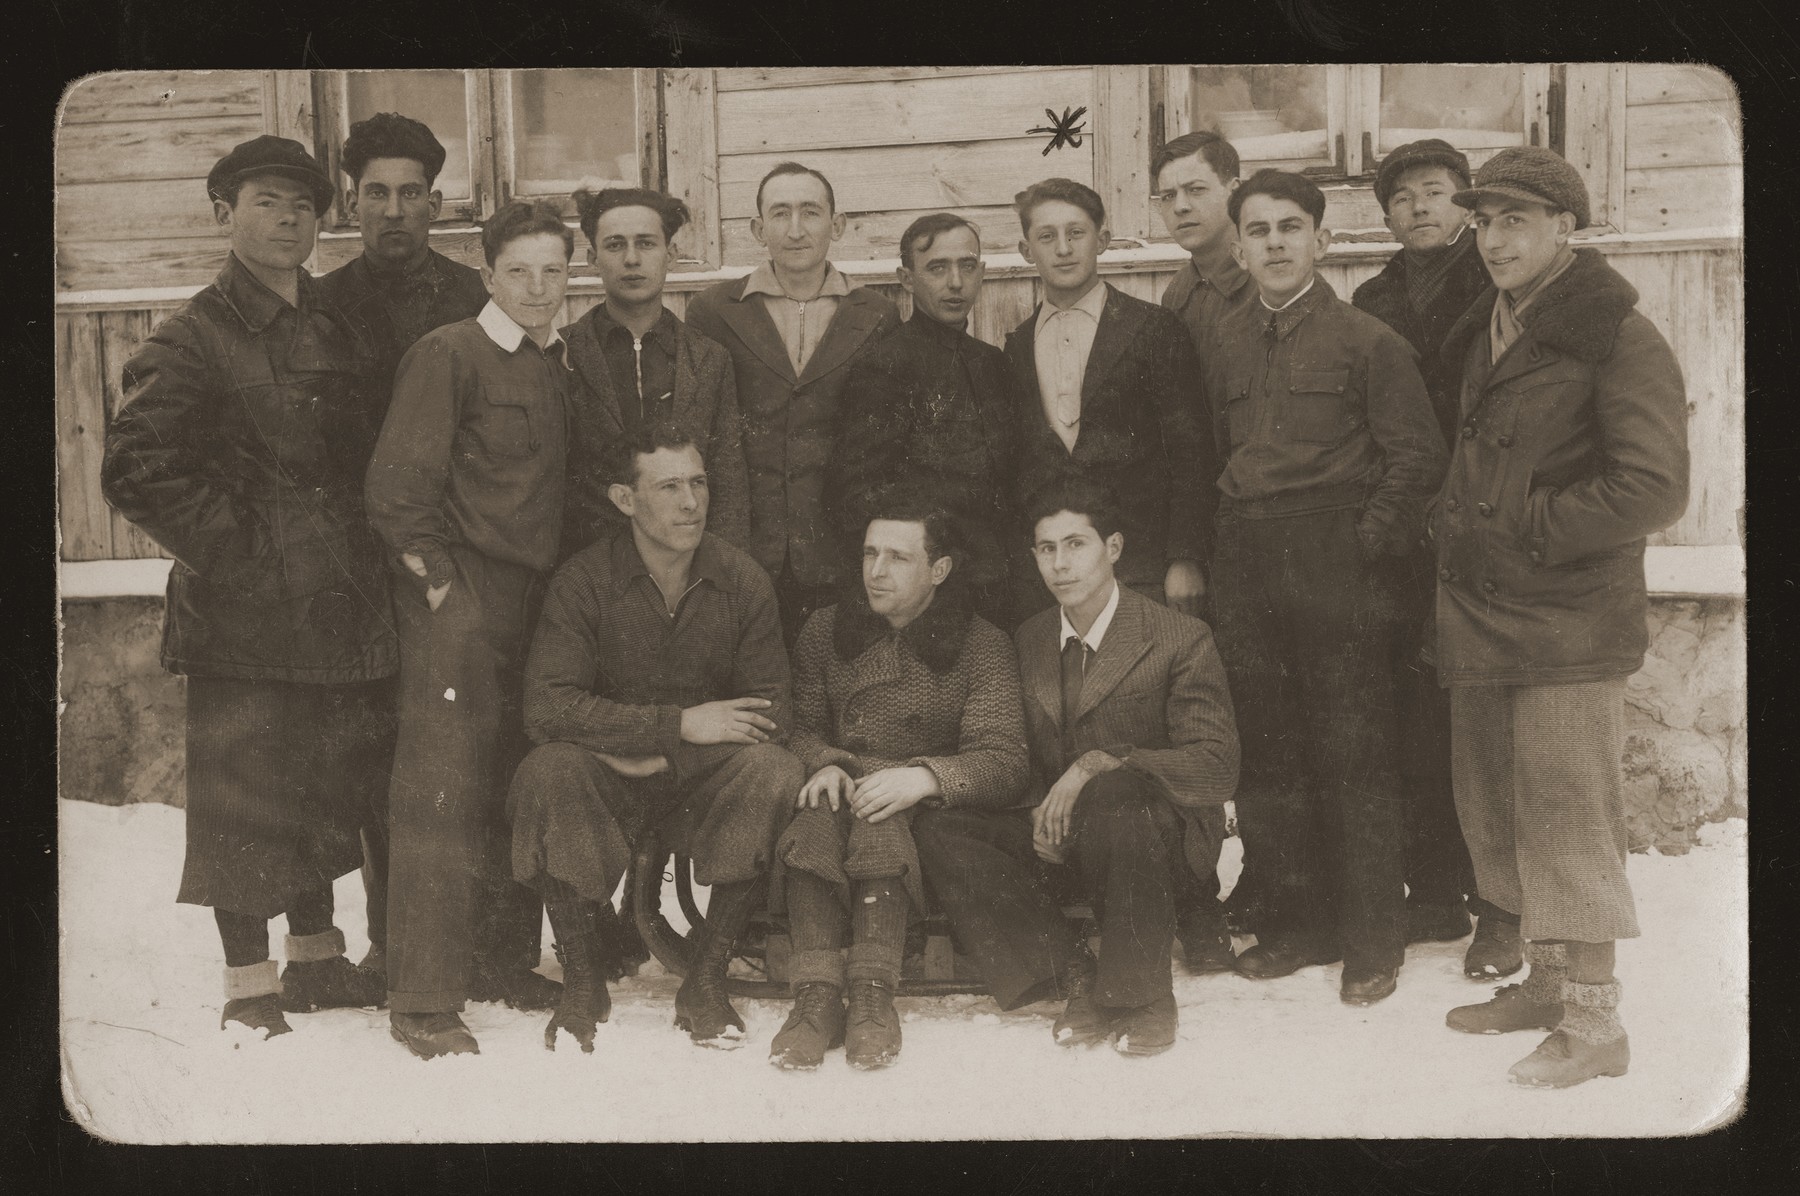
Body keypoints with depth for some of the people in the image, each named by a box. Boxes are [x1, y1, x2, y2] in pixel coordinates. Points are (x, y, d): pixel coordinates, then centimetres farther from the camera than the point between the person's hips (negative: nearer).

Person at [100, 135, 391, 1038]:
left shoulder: (337, 332, 14)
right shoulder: (193, 340, -7)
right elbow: (134, 469, -13)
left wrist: (363, 552, 11)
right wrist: (231, 546, -13)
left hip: (338, 609, 7)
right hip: (242, 614, -7)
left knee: (329, 786, 15)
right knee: (243, 793, -1)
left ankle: (316, 958, 30)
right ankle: (250, 987, 10)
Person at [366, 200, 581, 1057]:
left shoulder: (559, 366, 15)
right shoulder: (447, 355, -7)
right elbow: (397, 486, -11)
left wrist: (561, 586, 12)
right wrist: (438, 580, -12)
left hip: (536, 601, 7)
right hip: (460, 601, -7)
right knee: (442, 788, -7)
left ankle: (503, 962, 23)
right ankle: (422, 998, -4)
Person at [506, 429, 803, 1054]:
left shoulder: (743, 580, -4)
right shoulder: (582, 581, -10)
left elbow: (772, 709, -6)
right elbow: (546, 707, -21)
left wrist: (661, 756, -17)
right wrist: (679, 724, -24)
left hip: (702, 775, 1)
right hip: (609, 778, -1)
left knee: (773, 771, -29)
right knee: (548, 771, -33)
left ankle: (705, 979, -17)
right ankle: (581, 979, -16)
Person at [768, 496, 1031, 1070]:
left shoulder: (981, 645, 4)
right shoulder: (827, 630, 15)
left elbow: (1005, 763, -6)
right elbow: (799, 726, 12)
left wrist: (924, 776, -25)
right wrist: (823, 764, -13)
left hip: (930, 812, -2)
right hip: (838, 790, 2)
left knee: (882, 823, -36)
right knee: (816, 821, -34)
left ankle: (871, 992, -43)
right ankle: (816, 995, -42)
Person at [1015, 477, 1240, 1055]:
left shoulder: (1181, 640, -7)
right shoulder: (1026, 643, 9)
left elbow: (1217, 765, -14)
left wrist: (1097, 765, -25)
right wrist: (1041, 811, -9)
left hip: (1159, 827, -5)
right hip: (1061, 835, 5)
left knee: (1114, 795, -39)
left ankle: (1138, 991, -22)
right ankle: (1076, 975, -7)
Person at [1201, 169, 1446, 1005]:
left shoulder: (1367, 340, -3)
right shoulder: (1227, 347, 12)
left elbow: (1416, 456, -6)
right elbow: (1215, 458, 14)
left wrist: (1369, 542, -10)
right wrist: (1220, 553, 5)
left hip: (1339, 574, -5)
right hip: (1248, 579, 5)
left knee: (1355, 756, -1)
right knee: (1267, 756, 8)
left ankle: (1373, 937, 9)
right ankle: (1300, 919, 21)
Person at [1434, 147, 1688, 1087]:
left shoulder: (1619, 341, -11)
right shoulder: (1486, 332, 14)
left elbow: (1653, 491, -18)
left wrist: (1530, 532, -15)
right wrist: (1456, 521, 11)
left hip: (1567, 621, -8)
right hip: (1478, 615, 8)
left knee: (1566, 819, -5)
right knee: (1494, 814, 14)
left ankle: (1594, 1025, 4)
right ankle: (1547, 981, 29)